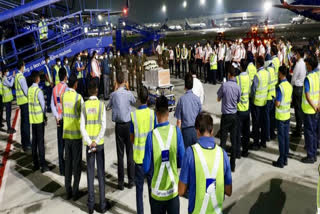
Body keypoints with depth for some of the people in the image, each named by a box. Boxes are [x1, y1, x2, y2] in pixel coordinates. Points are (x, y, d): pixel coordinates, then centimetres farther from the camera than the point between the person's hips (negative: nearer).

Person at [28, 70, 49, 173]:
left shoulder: (29, 90, 5)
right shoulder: (38, 91, -16)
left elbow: (30, 103, 9)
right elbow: (43, 105, -15)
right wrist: (45, 116, 2)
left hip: (32, 119, 7)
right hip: (39, 119, -7)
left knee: (34, 141, 12)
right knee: (40, 141, -2)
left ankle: (35, 164, 20)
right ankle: (43, 165, 3)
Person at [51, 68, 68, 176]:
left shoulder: (55, 89, 3)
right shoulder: (67, 88, -14)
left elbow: (52, 105, 2)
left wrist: (56, 117, 0)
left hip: (59, 119, 5)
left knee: (60, 143, 10)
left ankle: (61, 169, 18)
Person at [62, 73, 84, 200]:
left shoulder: (64, 95, 2)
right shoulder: (78, 97, -14)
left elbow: (64, 112, 9)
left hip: (66, 134, 5)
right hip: (77, 135, -5)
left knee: (68, 162, 12)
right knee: (76, 163, 5)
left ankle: (68, 191, 21)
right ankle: (75, 192, 13)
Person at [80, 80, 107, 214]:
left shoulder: (84, 105, 0)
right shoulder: (101, 104, -4)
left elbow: (82, 127, -7)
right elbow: (103, 126, -13)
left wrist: (89, 142, -8)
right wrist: (96, 142, -12)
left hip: (88, 143, 1)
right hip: (99, 143, -1)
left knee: (90, 174, 8)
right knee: (101, 174, 6)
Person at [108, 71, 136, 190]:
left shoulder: (113, 94, -5)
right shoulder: (129, 93, -8)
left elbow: (109, 106, 10)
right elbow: (134, 102, 12)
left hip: (118, 126, 1)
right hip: (128, 124, -1)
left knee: (120, 154, 6)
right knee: (130, 152, 7)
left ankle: (121, 182, 12)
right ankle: (131, 181, 14)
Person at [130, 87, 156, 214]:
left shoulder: (133, 115, -9)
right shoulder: (152, 113, -9)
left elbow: (131, 138, -1)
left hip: (138, 155, 0)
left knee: (139, 187, 12)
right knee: (152, 184, 14)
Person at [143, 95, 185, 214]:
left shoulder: (151, 135, -16)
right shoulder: (177, 131, -12)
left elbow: (146, 168, -9)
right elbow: (182, 161, -5)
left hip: (157, 192, -1)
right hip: (173, 189, 1)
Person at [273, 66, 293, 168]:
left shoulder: (280, 87, -19)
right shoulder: (290, 86, 4)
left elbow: (277, 103, -19)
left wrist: (275, 102, -1)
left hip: (281, 116, -7)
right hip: (287, 115, 7)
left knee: (281, 138, -1)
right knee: (286, 137, 12)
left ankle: (281, 161, 7)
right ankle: (285, 159, 21)